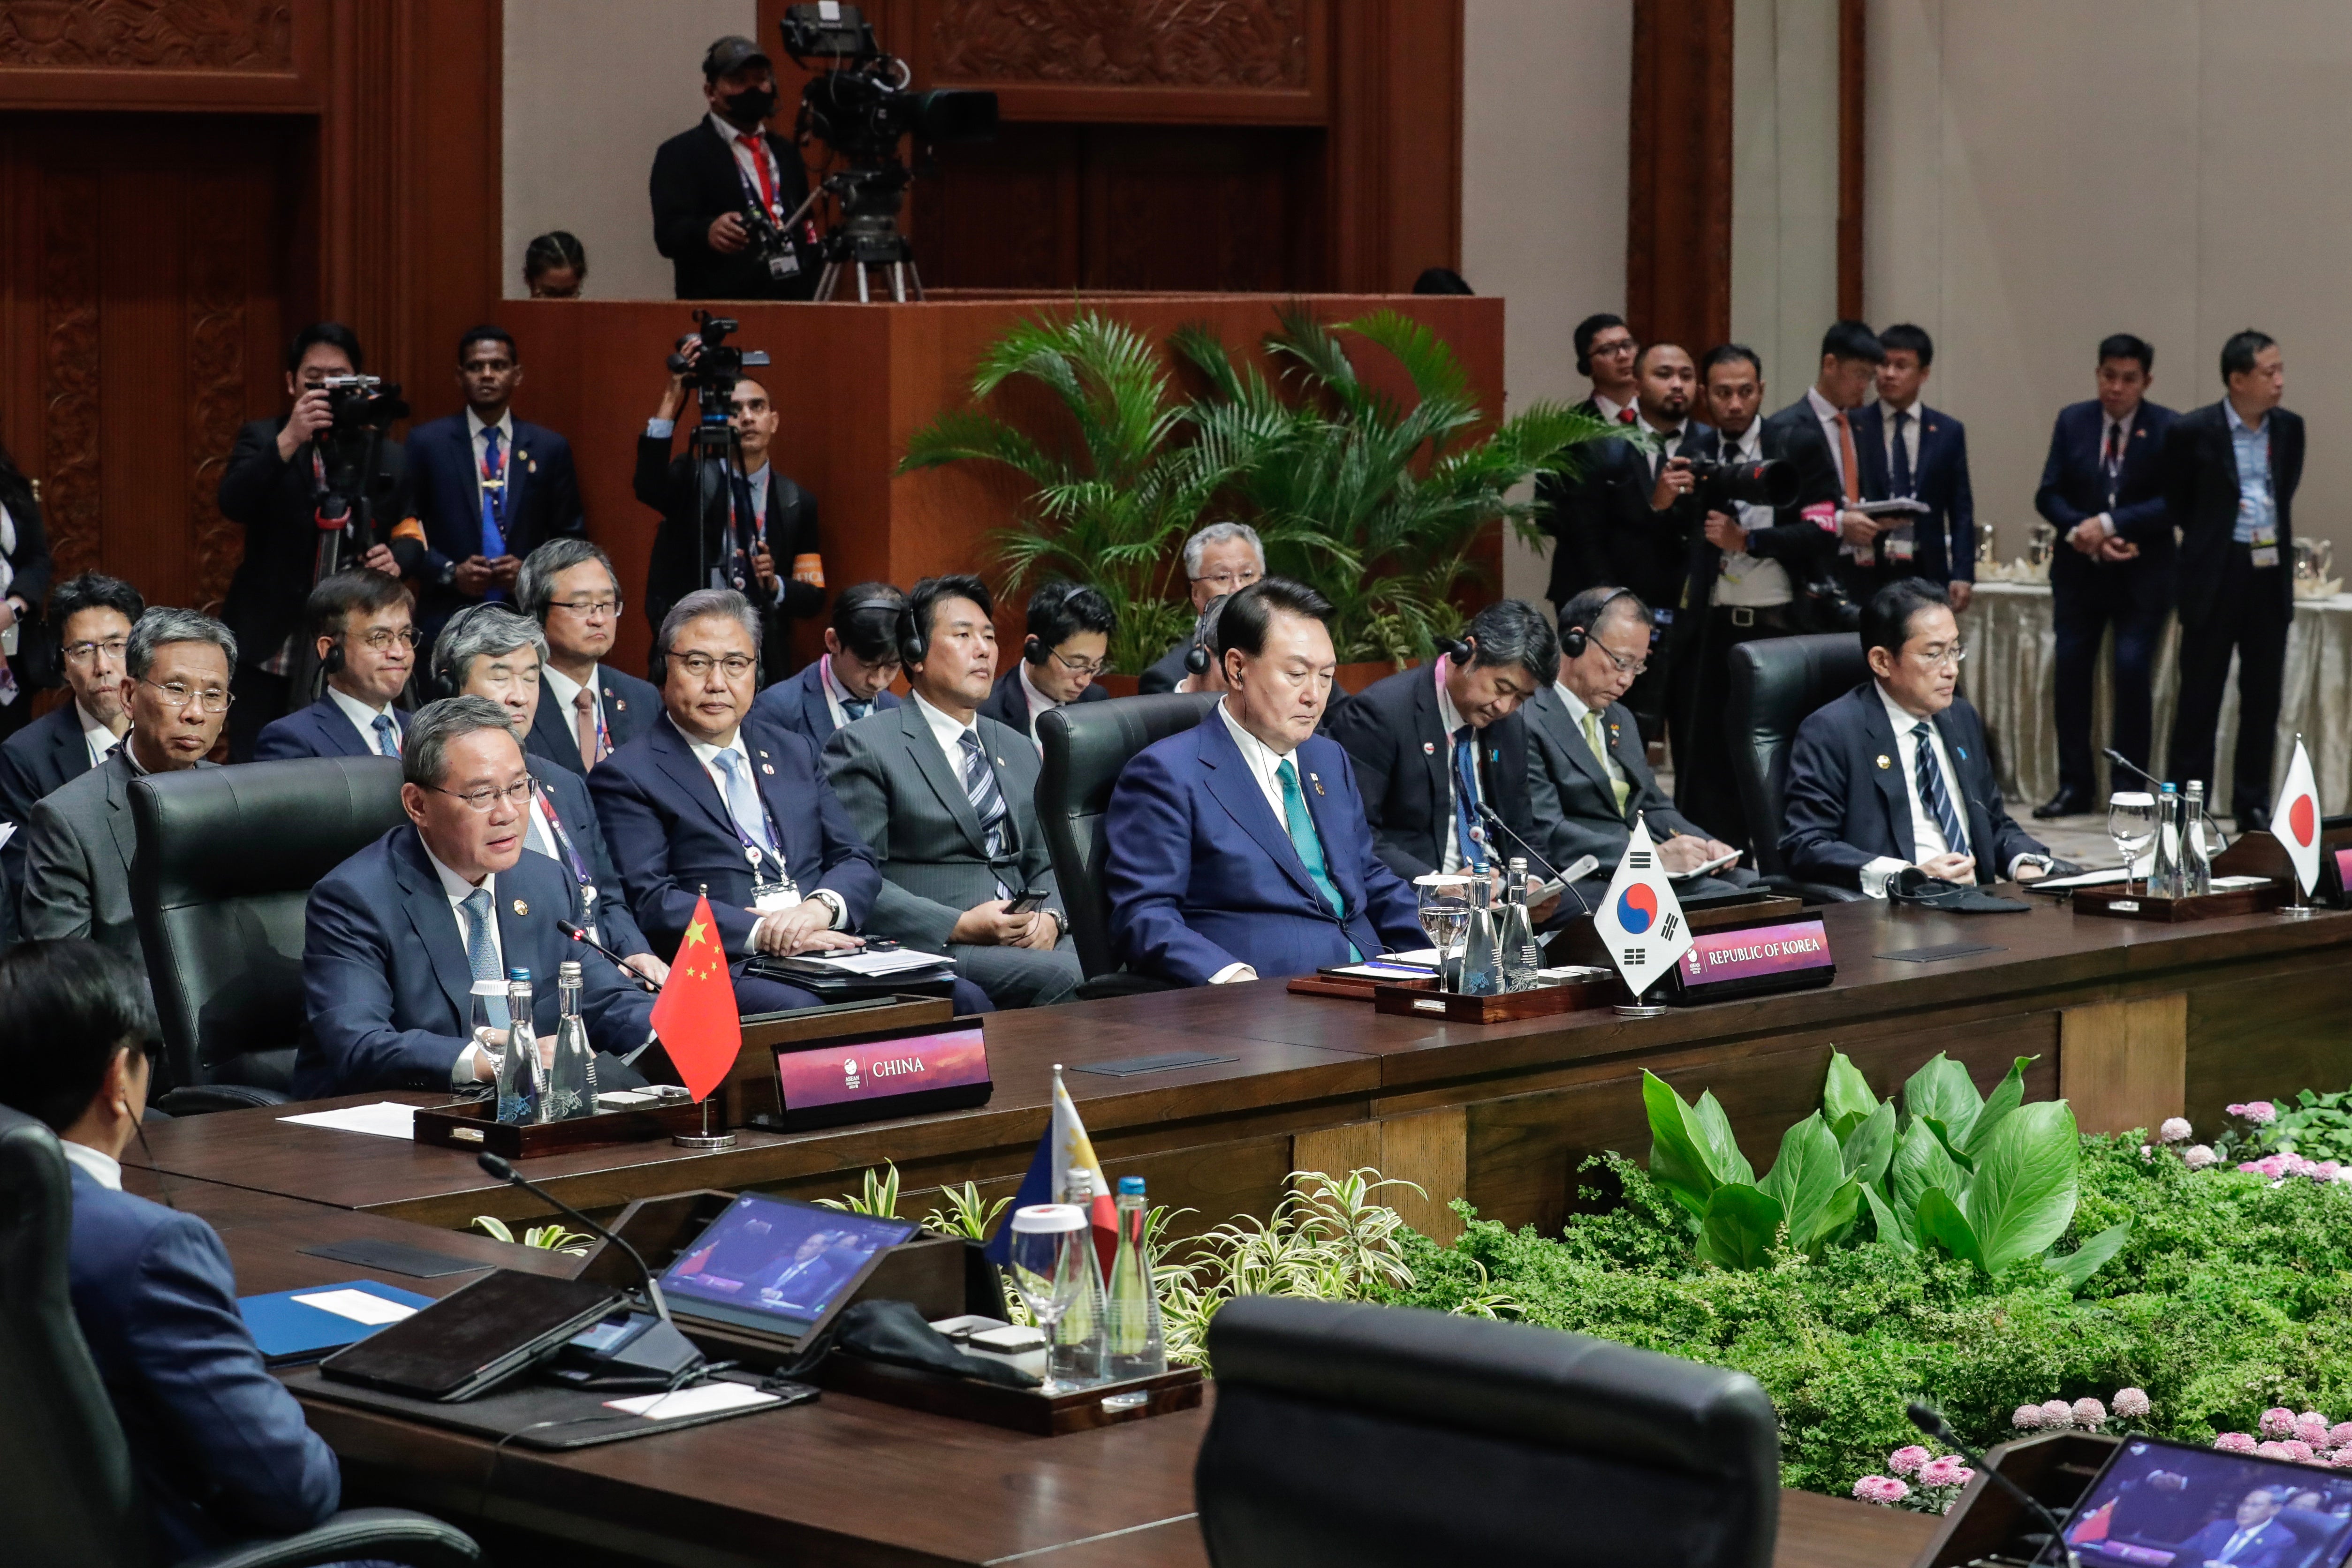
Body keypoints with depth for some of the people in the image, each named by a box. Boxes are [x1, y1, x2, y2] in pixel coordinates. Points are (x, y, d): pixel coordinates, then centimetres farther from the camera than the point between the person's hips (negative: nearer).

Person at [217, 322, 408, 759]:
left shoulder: (391, 458, 8)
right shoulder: (262, 440, 4)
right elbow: (233, 504, -14)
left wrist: (393, 561, -10)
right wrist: (289, 440, -27)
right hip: (269, 650, -1)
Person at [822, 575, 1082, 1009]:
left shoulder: (1018, 750, 25)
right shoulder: (866, 746, 2)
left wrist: (1049, 917, -1)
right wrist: (959, 927, -16)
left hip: (1028, 942, 6)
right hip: (932, 952, -6)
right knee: (1064, 976, -33)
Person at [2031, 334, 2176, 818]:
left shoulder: (2169, 429, -6)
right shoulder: (2072, 421, 5)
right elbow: (2049, 495, 3)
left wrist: (2110, 524, -19)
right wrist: (2081, 532, -15)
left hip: (2142, 574, -3)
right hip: (2079, 569, 3)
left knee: (2132, 669, -11)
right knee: (2071, 671, 0)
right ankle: (2075, 787, 7)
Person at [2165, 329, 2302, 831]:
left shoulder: (2289, 429, 5)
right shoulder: (2194, 431, -7)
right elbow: (2176, 504, 5)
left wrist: (2273, 534, 11)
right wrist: (2213, 535, 7)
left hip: (2270, 573, 4)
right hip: (2216, 576, -4)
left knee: (2264, 696, 8)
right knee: (2200, 694, 1)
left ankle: (2254, 807, 15)